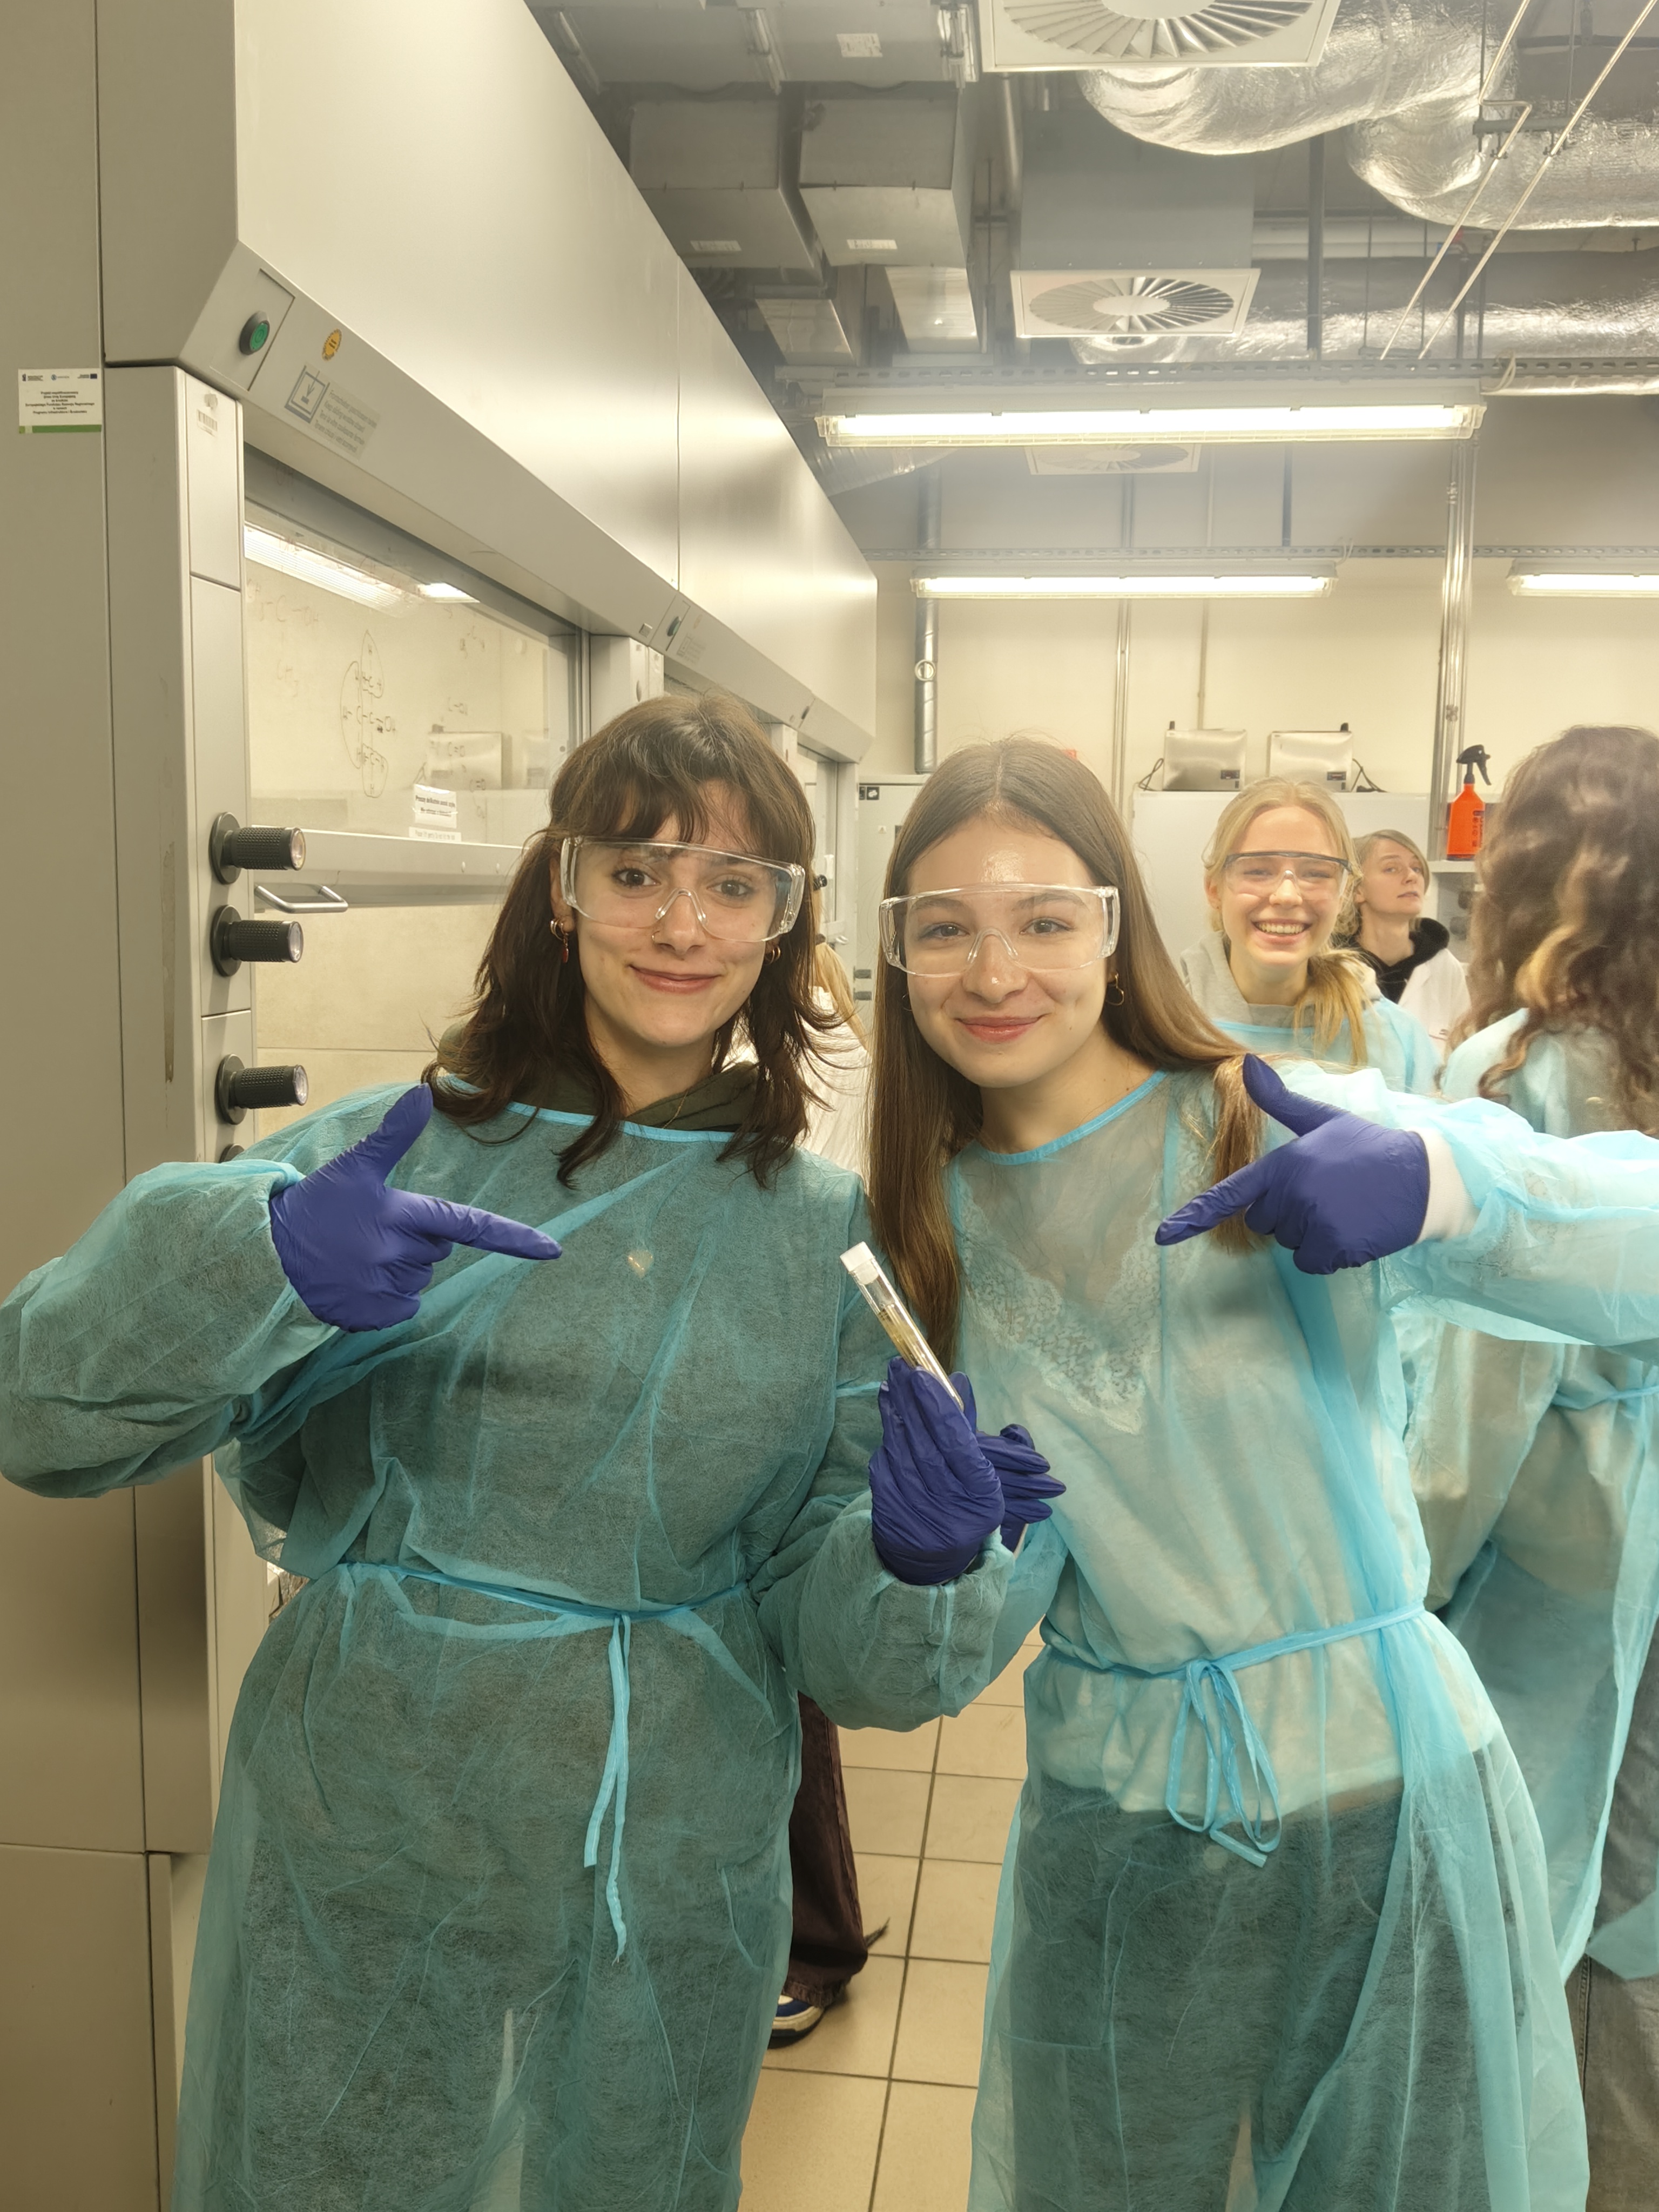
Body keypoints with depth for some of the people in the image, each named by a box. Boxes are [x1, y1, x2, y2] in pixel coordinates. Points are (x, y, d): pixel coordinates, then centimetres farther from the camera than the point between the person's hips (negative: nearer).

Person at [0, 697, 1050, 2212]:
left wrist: (919, 1561, -25)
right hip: (357, 1879, -1)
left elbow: (835, 1637, -2)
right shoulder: (387, 1157, -8)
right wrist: (254, 1258, -32)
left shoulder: (829, 1232, -3)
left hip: (675, 1910, 1)